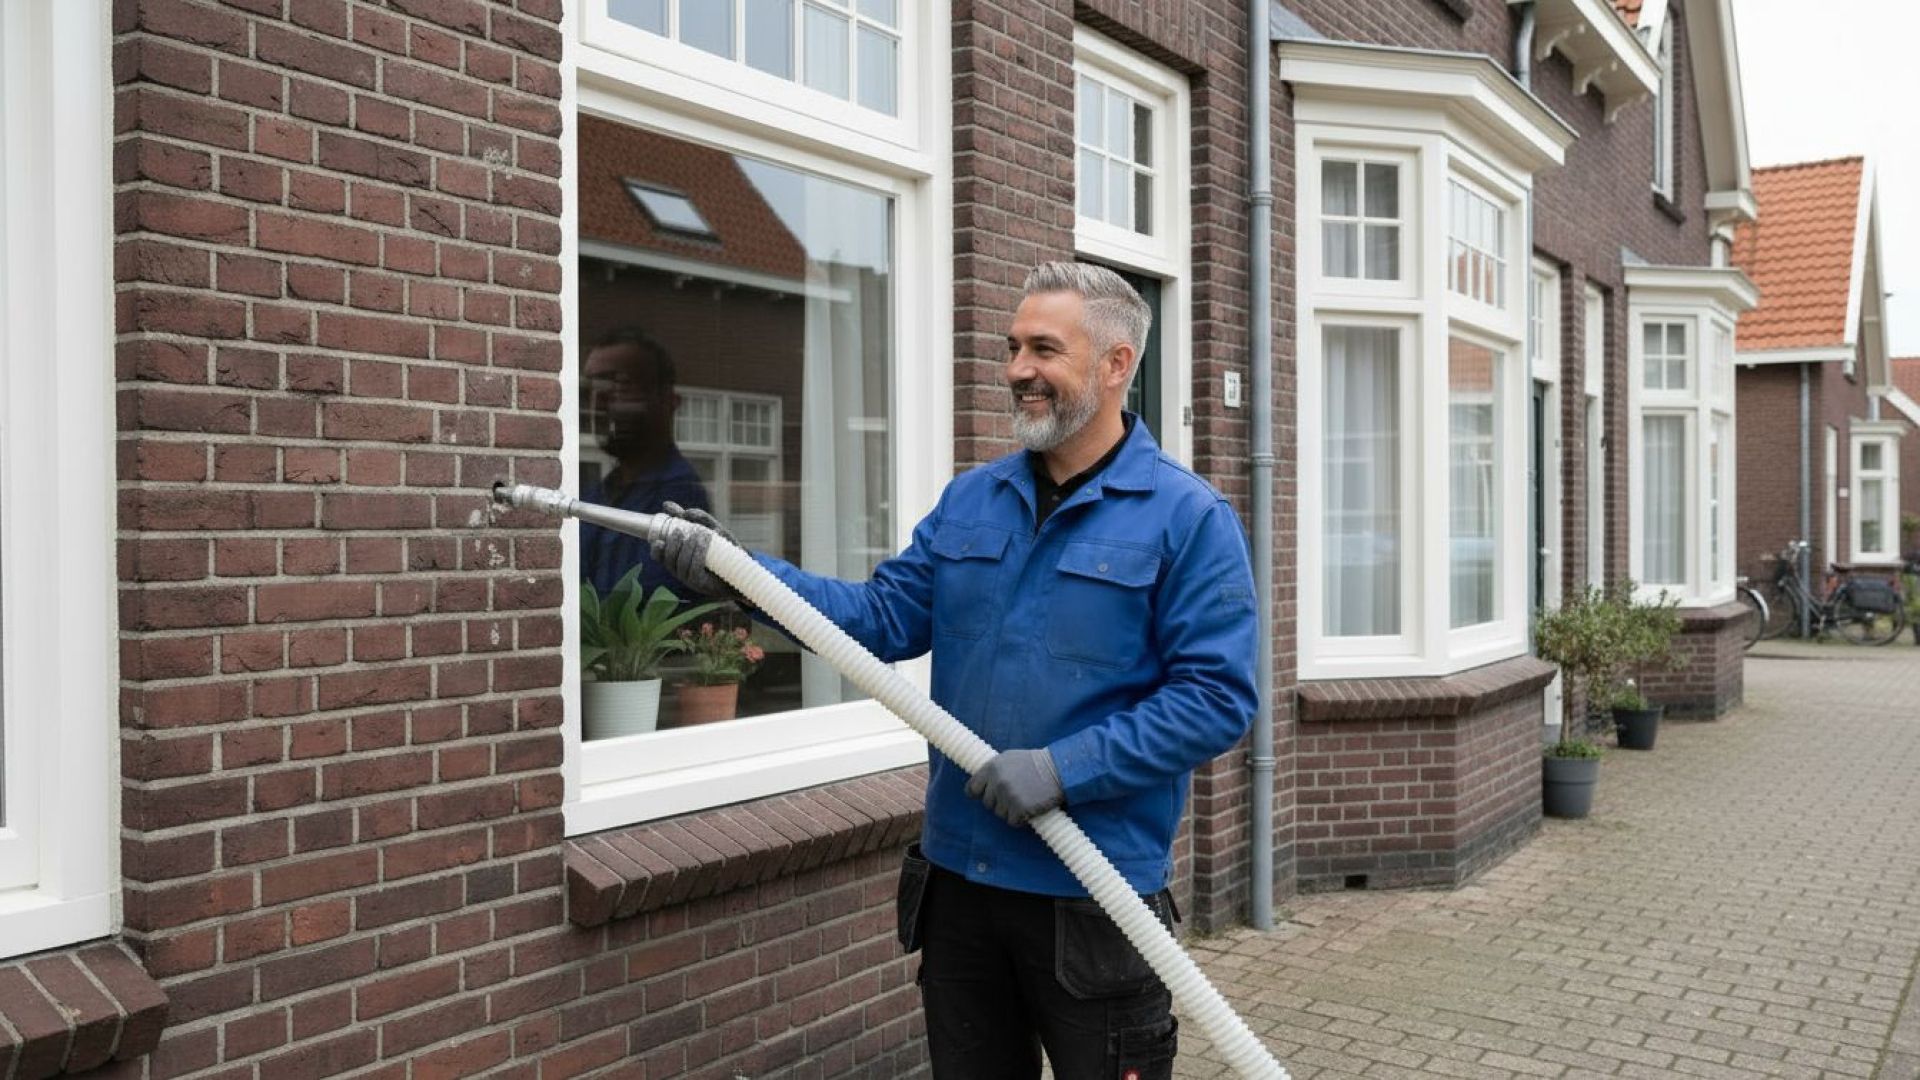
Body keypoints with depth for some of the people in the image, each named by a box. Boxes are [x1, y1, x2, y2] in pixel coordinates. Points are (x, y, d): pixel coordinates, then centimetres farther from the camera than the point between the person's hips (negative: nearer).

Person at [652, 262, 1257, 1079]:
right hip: (958, 878, 6)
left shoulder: (1188, 517, -10)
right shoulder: (969, 500, 9)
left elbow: (1216, 696, -16)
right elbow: (884, 617, 4)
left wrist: (1063, 769, -22)